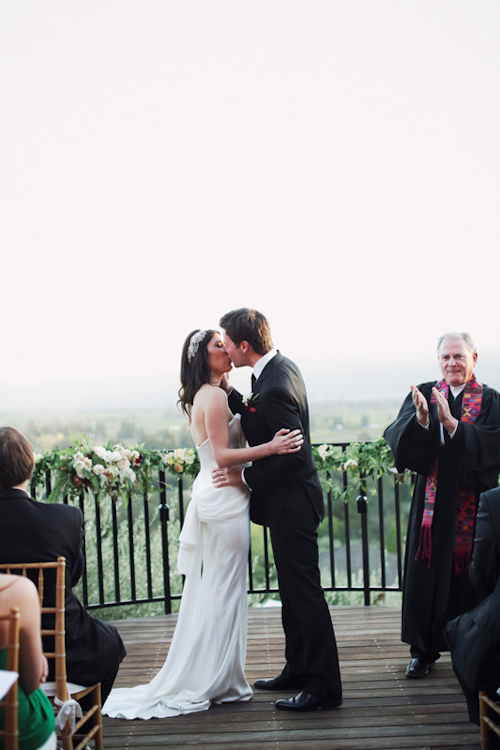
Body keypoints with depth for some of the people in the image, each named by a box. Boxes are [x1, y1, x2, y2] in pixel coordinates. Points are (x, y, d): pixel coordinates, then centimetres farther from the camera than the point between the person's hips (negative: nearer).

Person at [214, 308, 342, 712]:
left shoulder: (274, 388, -26)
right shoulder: (281, 366, 6)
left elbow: (293, 453, -26)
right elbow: (257, 422, 13)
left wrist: (244, 476, -16)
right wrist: (230, 393, 3)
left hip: (291, 504, -11)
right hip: (289, 500, 11)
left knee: (305, 593, -2)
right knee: (293, 591, 19)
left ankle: (324, 687, 8)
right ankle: (298, 669, 33)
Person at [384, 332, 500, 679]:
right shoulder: (423, 394, 5)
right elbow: (397, 437, -8)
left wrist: (450, 423, -25)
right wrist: (421, 419, -27)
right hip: (432, 503, 2)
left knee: (469, 578, 4)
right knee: (427, 574, 5)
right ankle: (423, 650, 19)